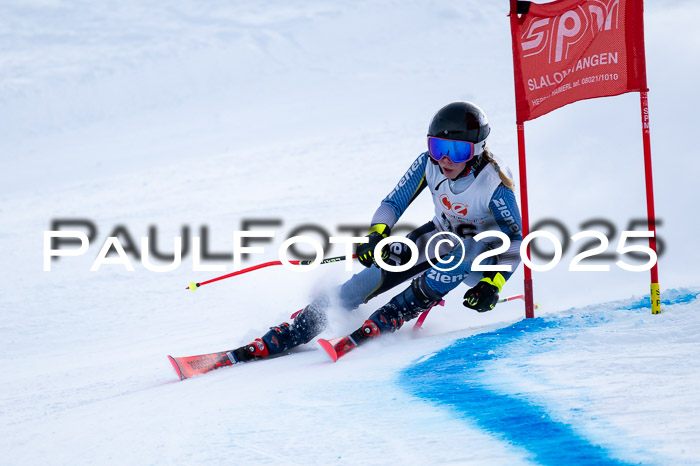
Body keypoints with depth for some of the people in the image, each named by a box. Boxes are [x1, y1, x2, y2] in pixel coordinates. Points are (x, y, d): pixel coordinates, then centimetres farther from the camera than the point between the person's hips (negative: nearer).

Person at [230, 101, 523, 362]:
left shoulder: (494, 183, -30)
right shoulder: (428, 164, -19)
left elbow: (515, 238, -20)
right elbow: (393, 203, -9)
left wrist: (493, 284, -33)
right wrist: (377, 234, -29)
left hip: (481, 256, -3)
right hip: (439, 236, 4)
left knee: (463, 253, -39)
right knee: (370, 279, -12)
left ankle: (383, 322, -30)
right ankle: (275, 342, -8)